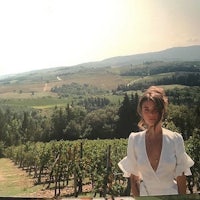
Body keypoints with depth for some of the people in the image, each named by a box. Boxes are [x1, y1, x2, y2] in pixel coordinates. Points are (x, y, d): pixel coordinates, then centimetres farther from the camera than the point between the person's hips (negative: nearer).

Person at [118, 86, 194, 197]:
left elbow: (181, 179, -7)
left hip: (172, 194, -1)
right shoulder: (134, 139, -8)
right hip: (145, 195, 1)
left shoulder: (176, 139, -12)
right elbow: (134, 178, -1)